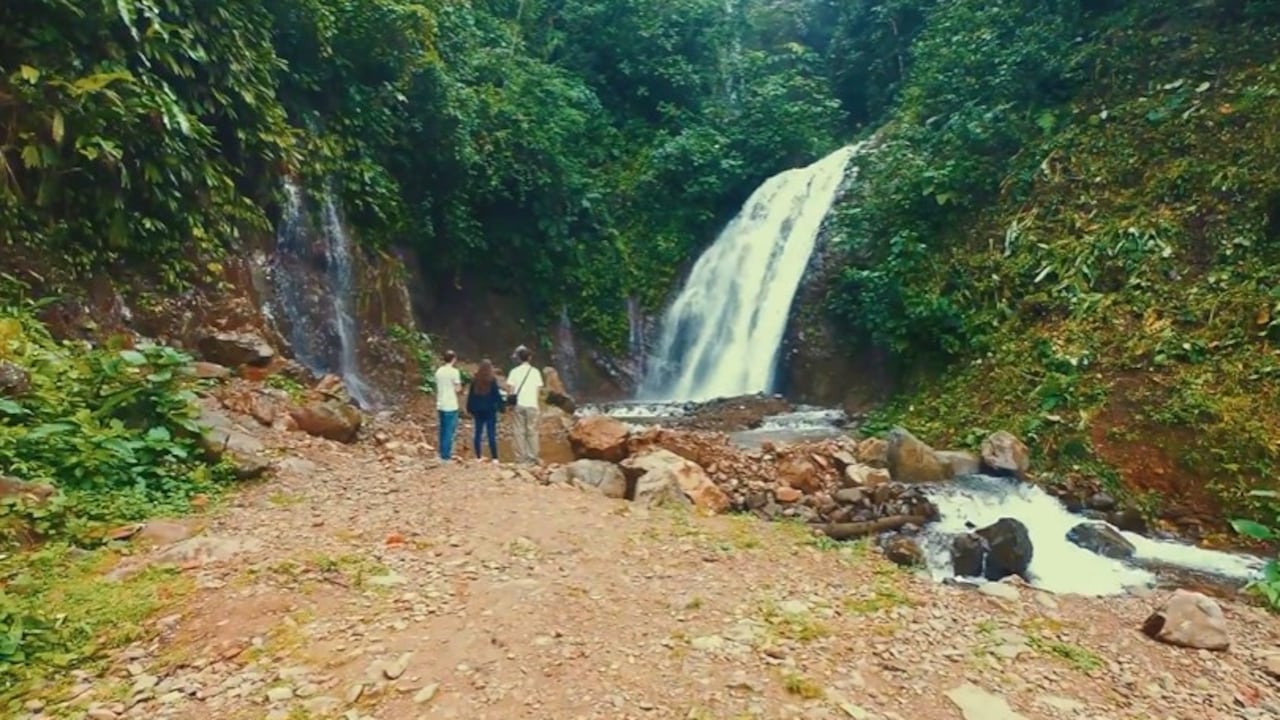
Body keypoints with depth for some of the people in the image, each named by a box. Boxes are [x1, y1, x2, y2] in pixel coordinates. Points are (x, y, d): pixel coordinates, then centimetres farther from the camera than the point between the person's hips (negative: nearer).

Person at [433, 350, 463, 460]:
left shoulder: (439, 371, 9)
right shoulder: (454, 371, -12)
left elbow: (437, 389, 14)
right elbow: (457, 389, -11)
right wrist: (461, 386, 8)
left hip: (441, 405, 7)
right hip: (451, 406, -7)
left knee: (443, 430, 14)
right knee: (450, 430, -2)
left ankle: (443, 453, 18)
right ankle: (446, 454, -2)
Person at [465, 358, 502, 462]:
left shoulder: (475, 380, 4)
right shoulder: (492, 380, -9)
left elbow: (470, 395, 10)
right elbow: (497, 395, -9)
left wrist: (470, 409, 18)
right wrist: (501, 407, -1)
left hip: (477, 410, 4)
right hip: (490, 410, -4)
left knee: (478, 433, 10)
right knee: (492, 434, -4)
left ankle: (478, 456, 14)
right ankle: (494, 457, -5)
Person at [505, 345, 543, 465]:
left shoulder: (514, 371, -2)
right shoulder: (535, 372, 3)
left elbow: (510, 388, -5)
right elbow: (539, 389, 2)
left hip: (518, 405, -1)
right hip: (532, 405, 1)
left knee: (519, 432, 4)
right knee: (532, 432, 6)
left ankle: (521, 458, 2)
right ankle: (533, 458, 5)